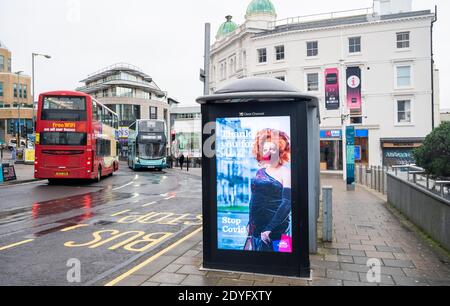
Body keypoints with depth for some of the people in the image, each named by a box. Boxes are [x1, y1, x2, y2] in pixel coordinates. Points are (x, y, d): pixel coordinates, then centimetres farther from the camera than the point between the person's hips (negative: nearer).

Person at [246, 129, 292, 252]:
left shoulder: (285, 172, -9)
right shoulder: (260, 172, 9)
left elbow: (287, 203, -17)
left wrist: (270, 228, -21)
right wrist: (250, 223, 14)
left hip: (275, 231, -6)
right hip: (256, 230, 6)